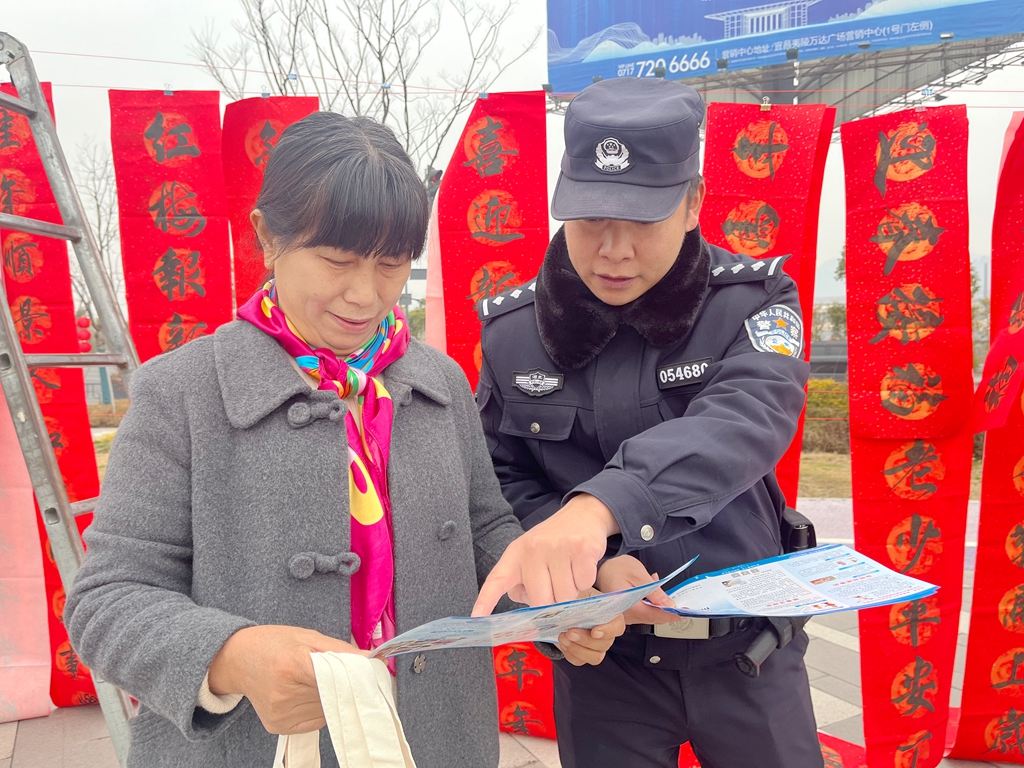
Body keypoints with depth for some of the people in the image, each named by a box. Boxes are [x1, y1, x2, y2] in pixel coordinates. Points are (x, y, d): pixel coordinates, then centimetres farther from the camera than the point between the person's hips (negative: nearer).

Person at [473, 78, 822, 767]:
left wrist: (597, 506, -47)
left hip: (747, 642, 0)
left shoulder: (752, 301, -11)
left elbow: (743, 421, -30)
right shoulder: (514, 328, -6)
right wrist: (593, 564, -20)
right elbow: (505, 482, -2)